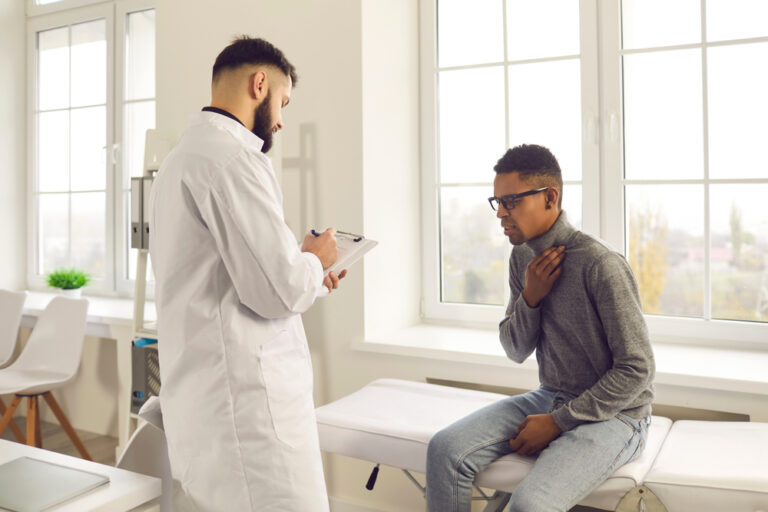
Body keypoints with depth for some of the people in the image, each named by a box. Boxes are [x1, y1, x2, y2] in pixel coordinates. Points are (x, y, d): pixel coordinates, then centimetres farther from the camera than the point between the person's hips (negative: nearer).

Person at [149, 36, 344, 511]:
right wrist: (315, 261, 0)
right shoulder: (231, 156, -16)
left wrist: (305, 275, 19)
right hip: (246, 395, -10)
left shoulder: (184, 155, 17)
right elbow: (280, 289, -20)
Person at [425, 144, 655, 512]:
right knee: (446, 449, -11)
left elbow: (637, 369, -17)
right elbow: (515, 351, 7)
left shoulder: (599, 264, -21)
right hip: (550, 397, 7)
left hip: (613, 413, -6)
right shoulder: (522, 257, 3)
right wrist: (529, 298, -13)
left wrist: (557, 421, -16)